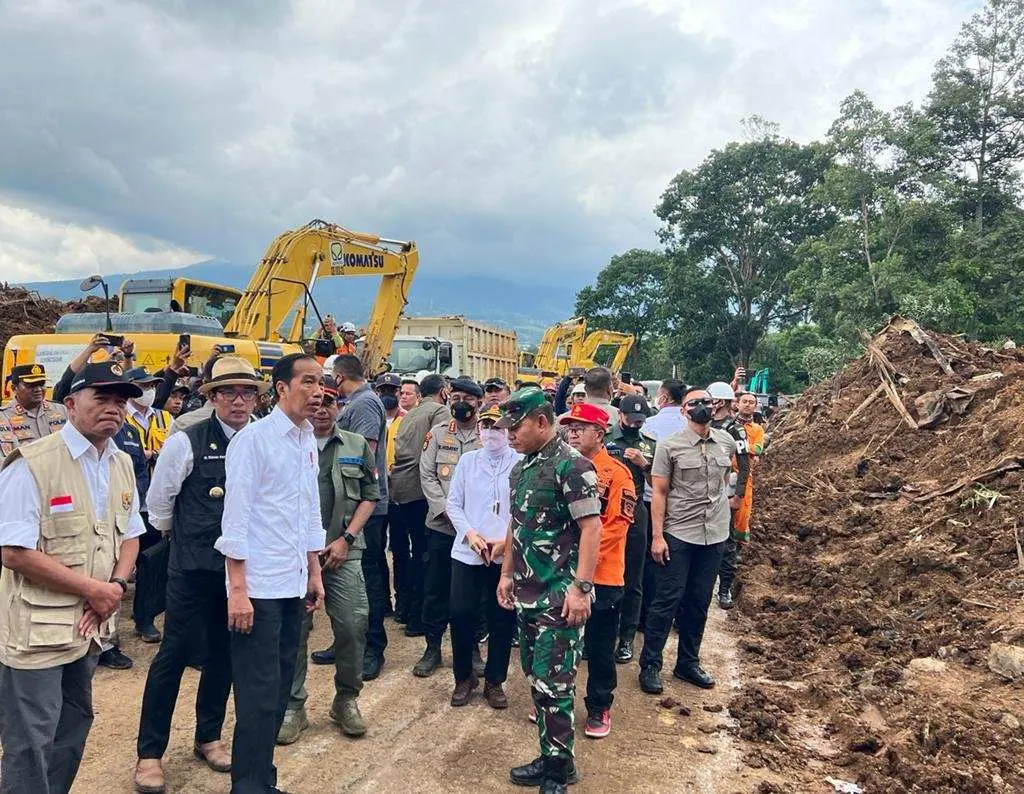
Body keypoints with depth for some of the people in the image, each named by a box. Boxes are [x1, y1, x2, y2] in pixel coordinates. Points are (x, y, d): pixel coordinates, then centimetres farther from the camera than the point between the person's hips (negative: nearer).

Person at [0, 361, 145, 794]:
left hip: (90, 624, 7)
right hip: (37, 628, -7)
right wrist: (93, 589, -16)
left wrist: (116, 586, -6)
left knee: (74, 726, 21)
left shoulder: (122, 464, 5)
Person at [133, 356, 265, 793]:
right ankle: (149, 752, 19)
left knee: (224, 653, 15)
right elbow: (159, 500, 1)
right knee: (175, 653, 2)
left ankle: (208, 737, 34)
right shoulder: (187, 442, -10)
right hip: (194, 567, -3)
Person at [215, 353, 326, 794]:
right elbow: (236, 517, -13)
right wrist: (237, 590, -15)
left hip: (294, 584, 7)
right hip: (259, 587, -7)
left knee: (279, 689, 14)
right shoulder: (253, 438, -11)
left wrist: (315, 574, 17)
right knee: (259, 694, -1)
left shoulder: (309, 443, 11)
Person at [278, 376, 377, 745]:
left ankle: (346, 699, 22)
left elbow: (370, 495, 7)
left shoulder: (357, 446, 6)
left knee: (352, 626, 1)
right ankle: (293, 706, 22)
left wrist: (346, 539, -3)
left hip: (343, 552, 1)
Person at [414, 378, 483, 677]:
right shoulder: (438, 433, 5)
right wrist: (447, 510, -10)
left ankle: (471, 646, 24)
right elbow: (427, 475, 1)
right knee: (435, 588, 6)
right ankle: (432, 647, 20)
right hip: (441, 526, 1)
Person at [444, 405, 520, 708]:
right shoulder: (467, 460, 6)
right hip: (467, 552, 2)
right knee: (460, 613, -1)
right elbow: (453, 503, 6)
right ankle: (464, 677, 22)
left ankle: (495, 681, 25)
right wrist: (470, 533, -8)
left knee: (503, 618, 6)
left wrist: (507, 539, -14)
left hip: (507, 554, -2)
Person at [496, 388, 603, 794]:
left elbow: (590, 526, -18)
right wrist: (507, 574, 20)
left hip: (559, 596, -8)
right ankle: (548, 758, 29)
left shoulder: (570, 465, -14)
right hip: (527, 593, 8)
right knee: (536, 680, 15)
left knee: (553, 684, -3)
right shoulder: (521, 468, 12)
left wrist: (581, 588, -21)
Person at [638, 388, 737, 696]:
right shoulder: (669, 446, -8)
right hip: (678, 534, -4)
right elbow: (659, 492, -8)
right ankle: (650, 665, 12)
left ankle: (688, 662, 27)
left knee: (699, 601, 13)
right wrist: (657, 536, -13)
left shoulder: (727, 442, 4)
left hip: (715, 534, 4)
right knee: (668, 600, -1)